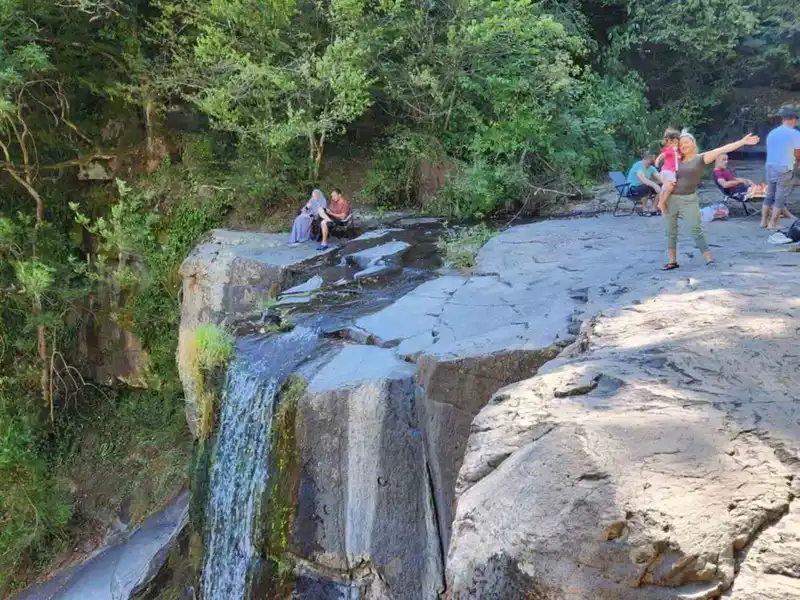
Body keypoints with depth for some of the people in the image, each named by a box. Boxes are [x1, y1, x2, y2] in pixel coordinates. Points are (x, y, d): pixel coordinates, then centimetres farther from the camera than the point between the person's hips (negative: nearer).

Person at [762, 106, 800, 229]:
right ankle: (773, 224, 1)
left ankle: (763, 221, 16)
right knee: (780, 198, 0)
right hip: (784, 169, -6)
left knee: (769, 196, 15)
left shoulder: (772, 133, 10)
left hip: (770, 167, 6)